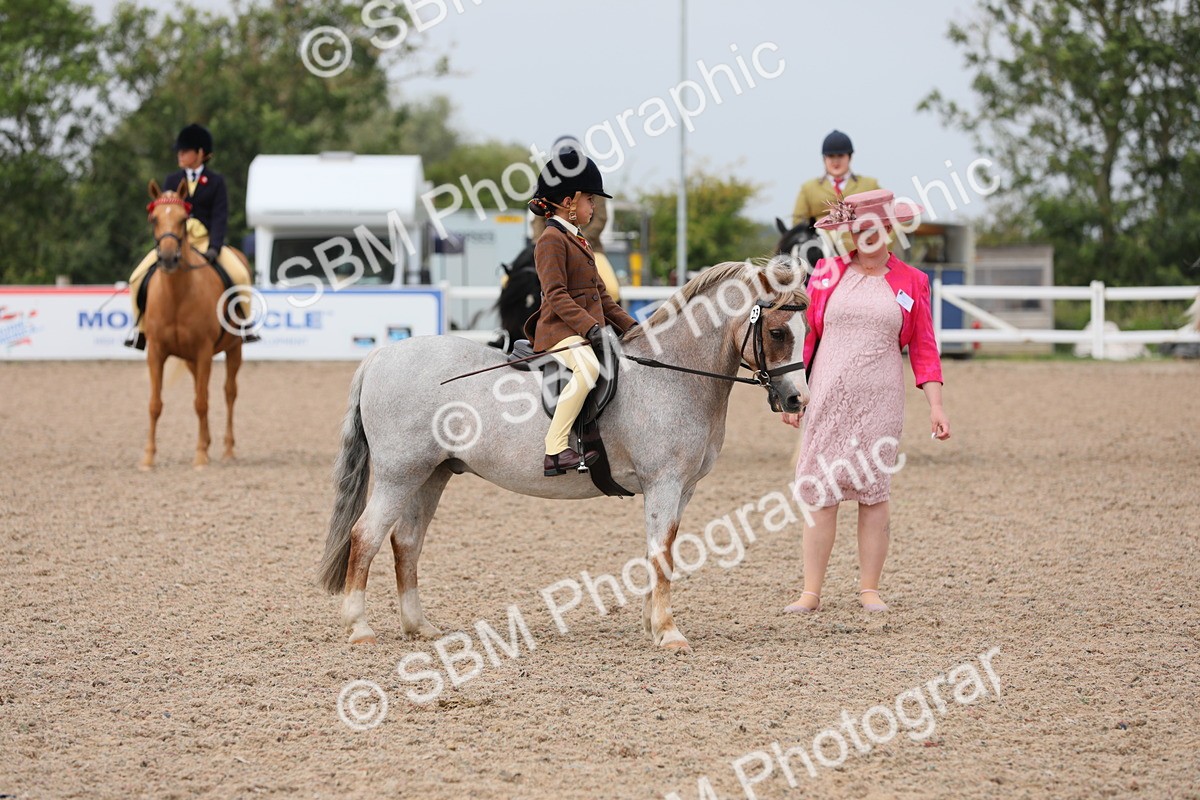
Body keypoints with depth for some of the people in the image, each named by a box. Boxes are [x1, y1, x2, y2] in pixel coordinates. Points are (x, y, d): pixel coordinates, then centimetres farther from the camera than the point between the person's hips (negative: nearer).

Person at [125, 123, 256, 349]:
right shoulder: (172, 181, 9)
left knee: (240, 275, -25)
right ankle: (140, 326, 1)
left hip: (205, 241, -2)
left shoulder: (216, 182, 4)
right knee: (137, 278, -16)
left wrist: (214, 248, -20)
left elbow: (220, 218, -4)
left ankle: (245, 322, -5)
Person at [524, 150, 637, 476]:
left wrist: (629, 325, 14)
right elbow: (556, 296, -20)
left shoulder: (577, 241, 22)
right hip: (560, 331, -11)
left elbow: (600, 294, 24)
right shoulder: (551, 240, -9)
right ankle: (555, 452, -37)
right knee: (588, 367, -37)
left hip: (587, 330, 11)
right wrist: (589, 327, -29)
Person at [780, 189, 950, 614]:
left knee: (873, 492, 2)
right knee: (819, 491, -2)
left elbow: (924, 350, 5)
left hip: (880, 401, 0)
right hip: (827, 398, 0)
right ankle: (811, 592, 1)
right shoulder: (827, 273, 6)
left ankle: (869, 590, 9)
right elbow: (805, 336, 9)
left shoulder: (911, 283, 6)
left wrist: (936, 407, -3)